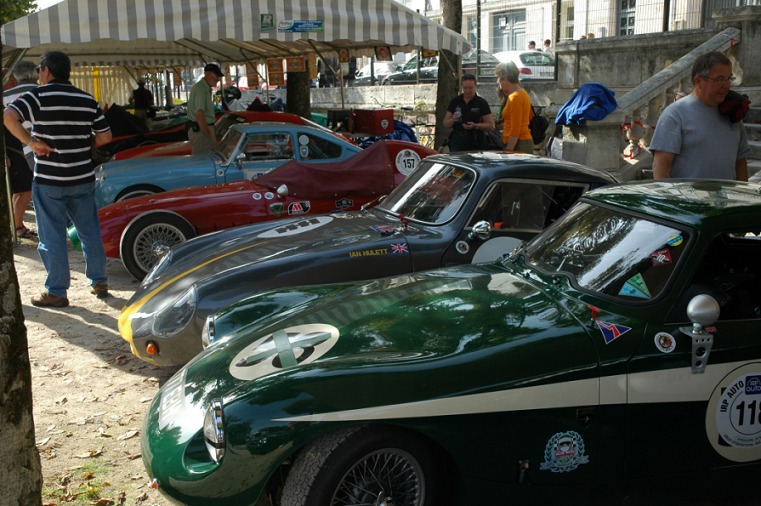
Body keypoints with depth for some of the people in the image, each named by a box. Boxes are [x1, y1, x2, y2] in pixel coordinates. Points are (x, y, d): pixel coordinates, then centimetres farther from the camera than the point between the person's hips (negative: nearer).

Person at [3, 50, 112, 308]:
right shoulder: (87, 100, 6)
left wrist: (30, 142, -16)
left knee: (52, 238, 4)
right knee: (90, 232, 15)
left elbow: (8, 116, -24)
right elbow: (105, 137, 7)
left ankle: (56, 293, 10)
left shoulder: (39, 96, -9)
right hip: (83, 179, 5)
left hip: (49, 181, -5)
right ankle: (99, 282, 22)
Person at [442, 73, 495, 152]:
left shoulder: (482, 103, 2)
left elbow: (490, 125, 0)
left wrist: (476, 126, -17)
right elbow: (446, 123, 12)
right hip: (457, 142, 2)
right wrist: (452, 120, -10)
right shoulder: (455, 101, 10)